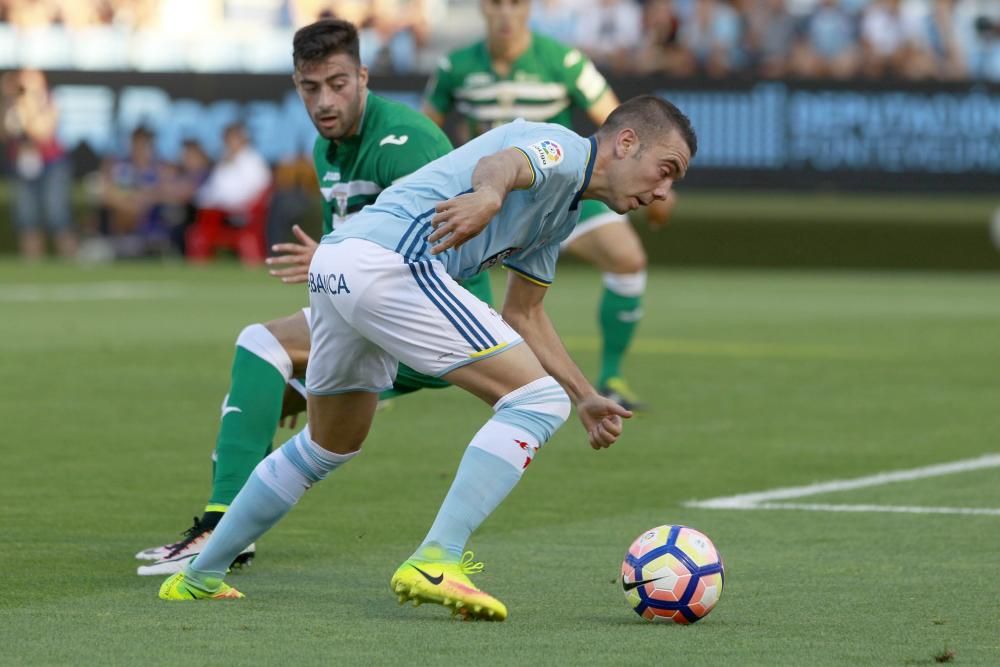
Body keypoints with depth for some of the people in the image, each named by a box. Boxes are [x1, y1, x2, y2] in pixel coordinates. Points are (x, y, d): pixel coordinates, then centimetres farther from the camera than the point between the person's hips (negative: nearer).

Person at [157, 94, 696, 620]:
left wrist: (586, 398, 37)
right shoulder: (565, 148, -1)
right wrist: (488, 194, -48)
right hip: (391, 261, -11)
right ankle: (435, 562, -20)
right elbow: (502, 162, -25)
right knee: (536, 400, -11)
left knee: (331, 445, 29)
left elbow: (524, 314, 39)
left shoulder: (562, 214, 28)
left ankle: (199, 577, 37)